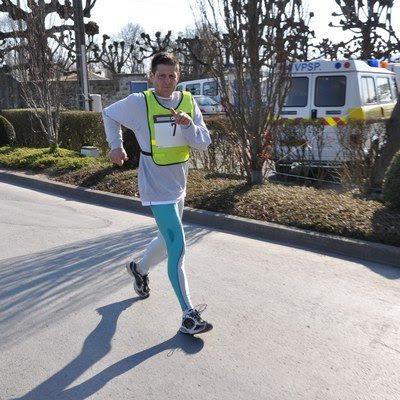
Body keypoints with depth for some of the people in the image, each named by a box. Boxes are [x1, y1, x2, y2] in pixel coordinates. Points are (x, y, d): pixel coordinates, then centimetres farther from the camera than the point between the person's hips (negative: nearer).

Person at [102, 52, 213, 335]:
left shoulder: (188, 102, 0)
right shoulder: (139, 103, -10)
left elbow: (204, 143, -5)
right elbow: (109, 115, 8)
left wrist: (188, 124, -22)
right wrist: (116, 146, -1)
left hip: (178, 185, 6)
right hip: (157, 188, -6)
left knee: (169, 241, 22)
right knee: (178, 248, -11)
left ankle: (139, 269, 51)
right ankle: (189, 316, -1)